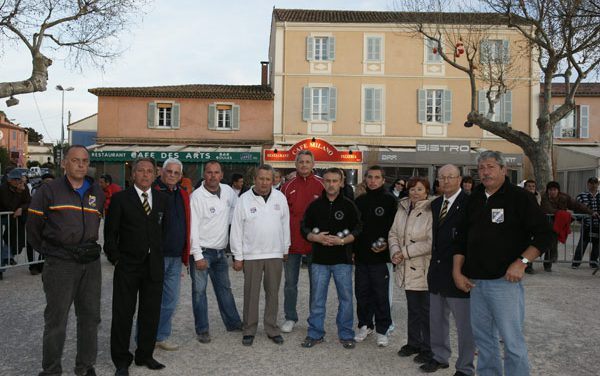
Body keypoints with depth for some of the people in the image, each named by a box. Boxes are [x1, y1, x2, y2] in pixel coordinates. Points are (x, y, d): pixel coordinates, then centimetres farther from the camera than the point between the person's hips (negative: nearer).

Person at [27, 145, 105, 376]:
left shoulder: (97, 192, 9)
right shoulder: (49, 190, -4)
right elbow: (33, 226, 2)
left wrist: (88, 248, 11)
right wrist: (47, 251, 7)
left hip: (91, 262, 4)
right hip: (60, 263, -4)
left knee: (90, 317, 10)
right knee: (56, 319, 2)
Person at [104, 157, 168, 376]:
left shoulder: (162, 199, 7)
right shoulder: (120, 198, -3)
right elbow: (110, 232, -2)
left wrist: (160, 253, 6)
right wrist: (115, 258, -6)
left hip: (154, 265, 3)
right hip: (127, 266, -3)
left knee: (151, 313, 11)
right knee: (123, 314, 6)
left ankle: (145, 355, 27)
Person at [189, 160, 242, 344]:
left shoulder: (227, 191, 1)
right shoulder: (197, 196, -16)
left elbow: (237, 206, 24)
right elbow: (193, 227, -18)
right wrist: (198, 256, -20)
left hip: (220, 250, 6)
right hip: (202, 251, -6)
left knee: (225, 287, 17)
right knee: (199, 290, 0)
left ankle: (233, 323, 30)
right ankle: (202, 330, 12)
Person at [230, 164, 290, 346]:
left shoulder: (280, 198, 2)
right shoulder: (244, 199, -5)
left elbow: (285, 224, 9)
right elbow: (236, 229, -3)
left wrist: (286, 249, 9)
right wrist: (238, 256, -4)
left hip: (275, 254, 2)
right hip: (251, 255, -2)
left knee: (273, 293, 10)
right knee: (251, 294, 6)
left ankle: (272, 328, 23)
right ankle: (249, 330, 19)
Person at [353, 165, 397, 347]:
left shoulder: (390, 200, -4)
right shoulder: (360, 200, 10)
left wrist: (386, 244, -17)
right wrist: (352, 250, 8)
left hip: (380, 256, -4)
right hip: (361, 255, 5)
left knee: (381, 295, 3)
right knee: (362, 292, 12)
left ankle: (382, 330, 17)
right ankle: (365, 325, 28)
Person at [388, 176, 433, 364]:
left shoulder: (431, 212, -15)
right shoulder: (402, 209, 7)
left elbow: (431, 242, -21)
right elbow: (393, 233, 12)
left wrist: (405, 252, -16)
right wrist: (395, 251, -7)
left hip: (424, 270, -6)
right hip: (407, 269, 6)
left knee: (426, 311, 5)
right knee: (412, 309, 19)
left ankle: (428, 349, 18)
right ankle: (414, 343, 33)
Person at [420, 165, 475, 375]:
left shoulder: (469, 204, -13)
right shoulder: (435, 204, 11)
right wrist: (434, 263, 8)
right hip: (436, 271, 8)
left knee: (464, 324, 5)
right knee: (437, 319, 20)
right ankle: (439, 357, 37)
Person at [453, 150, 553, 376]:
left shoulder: (519, 197, -4)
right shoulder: (474, 200, 12)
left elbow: (544, 234, -7)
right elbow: (462, 239, 16)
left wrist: (521, 262, -16)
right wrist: (457, 271, 10)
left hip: (505, 281, -5)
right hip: (475, 281, 6)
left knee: (512, 341, -3)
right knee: (482, 337, 14)